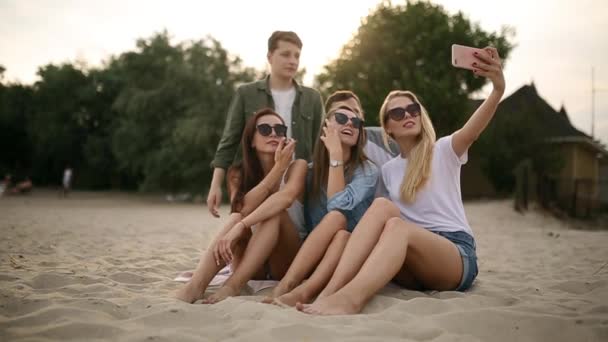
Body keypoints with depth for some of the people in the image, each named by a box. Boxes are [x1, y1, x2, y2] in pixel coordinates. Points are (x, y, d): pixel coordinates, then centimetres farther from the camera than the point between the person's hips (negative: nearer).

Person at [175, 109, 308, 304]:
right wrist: (277, 168, -19)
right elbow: (243, 208, -17)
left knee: (274, 213, -30)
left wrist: (241, 227, -39)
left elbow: (286, 197, -27)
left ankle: (232, 286, -42)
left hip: (289, 261, -2)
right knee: (236, 218, -27)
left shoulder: (296, 166, -4)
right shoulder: (238, 174, 5)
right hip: (251, 266, 2)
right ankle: (195, 286, -44)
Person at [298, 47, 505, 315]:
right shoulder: (388, 170, 18)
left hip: (457, 256, -3)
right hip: (410, 267, 3)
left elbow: (473, 130, -17)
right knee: (382, 205, -26)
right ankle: (331, 291, -44)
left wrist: (498, 89, -38)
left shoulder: (444, 150, 5)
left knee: (396, 225, -34)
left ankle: (350, 299, -60)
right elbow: (382, 219, 15)